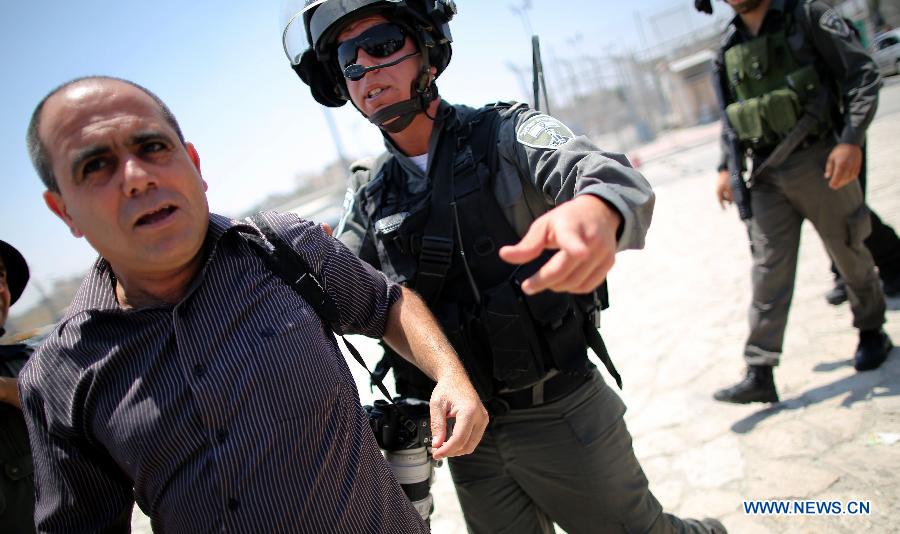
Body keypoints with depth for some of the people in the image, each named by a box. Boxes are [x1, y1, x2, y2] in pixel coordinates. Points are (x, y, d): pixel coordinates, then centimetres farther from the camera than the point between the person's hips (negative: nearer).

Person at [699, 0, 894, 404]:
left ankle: (872, 331, 37)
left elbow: (863, 75, -6)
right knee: (768, 270, -1)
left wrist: (852, 138, -17)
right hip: (767, 175, 3)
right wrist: (728, 166, 9)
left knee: (849, 252, 11)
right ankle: (759, 374, 0)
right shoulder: (729, 48, 10)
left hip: (820, 162, -3)